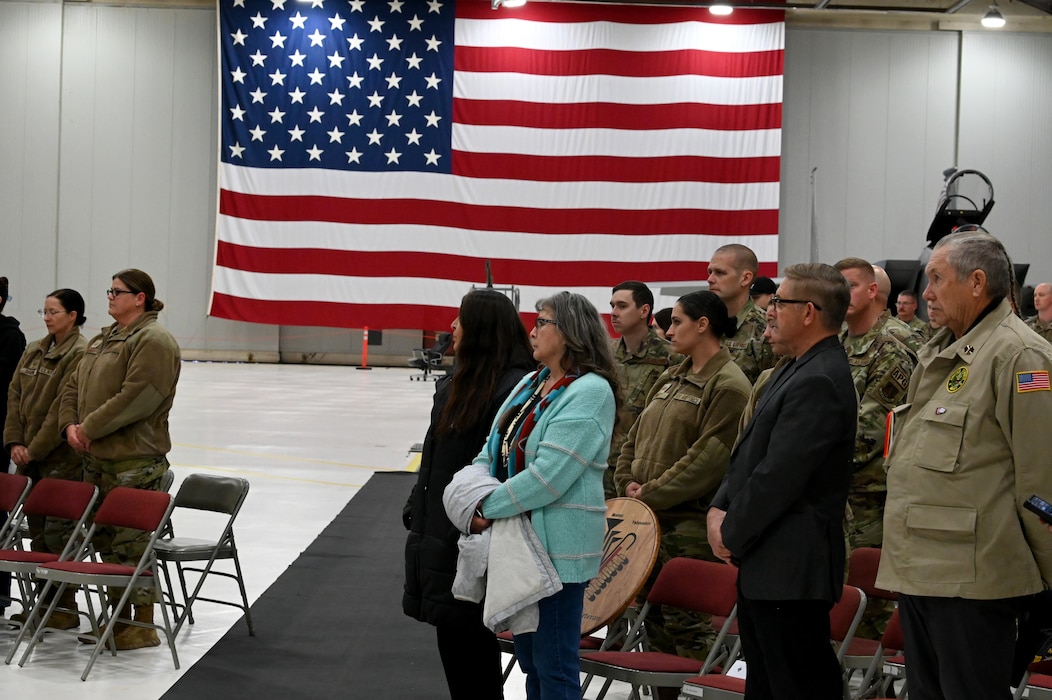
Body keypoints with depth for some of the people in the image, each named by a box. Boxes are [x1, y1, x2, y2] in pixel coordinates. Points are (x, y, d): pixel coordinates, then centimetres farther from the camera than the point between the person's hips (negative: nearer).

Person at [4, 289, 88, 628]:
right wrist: (14, 442, 0)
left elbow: (65, 408, -17)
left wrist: (36, 448, -15)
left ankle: (65, 608, 5)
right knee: (37, 531, 12)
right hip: (30, 457, 8)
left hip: (62, 459, -8)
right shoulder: (33, 352, 13)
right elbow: (15, 396, 12)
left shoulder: (80, 355, -12)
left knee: (58, 533, -4)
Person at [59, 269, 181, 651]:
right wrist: (70, 424, 1)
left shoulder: (153, 341, -11)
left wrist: (90, 427, -16)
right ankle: (117, 618, 24)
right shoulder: (102, 340, 19)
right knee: (107, 540, 14)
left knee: (131, 543, -6)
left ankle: (143, 626, 1)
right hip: (96, 458, 9)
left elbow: (137, 397, -21)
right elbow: (73, 387, 20)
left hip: (135, 461, -9)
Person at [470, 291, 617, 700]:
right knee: (529, 658, 17)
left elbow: (550, 474, -22)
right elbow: (492, 452, 11)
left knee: (554, 666, -2)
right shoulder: (531, 384, 12)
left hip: (558, 545, -9)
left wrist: (490, 508, -16)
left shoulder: (590, 392, -15)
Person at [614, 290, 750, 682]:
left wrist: (652, 493, -16)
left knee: (685, 624, -6)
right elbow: (636, 437, 19)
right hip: (649, 518, 9)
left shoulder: (728, 386, -12)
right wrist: (628, 483, 1)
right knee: (654, 619, 13)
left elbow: (709, 458, -19)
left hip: (691, 523, -9)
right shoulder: (672, 380, 16)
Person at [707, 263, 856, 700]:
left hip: (791, 571, -11)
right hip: (765, 566, 11)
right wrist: (719, 509, 5)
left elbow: (778, 475, -22)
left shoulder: (818, 382, -19)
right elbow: (751, 451, 18)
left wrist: (732, 535, -10)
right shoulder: (794, 371, 14)